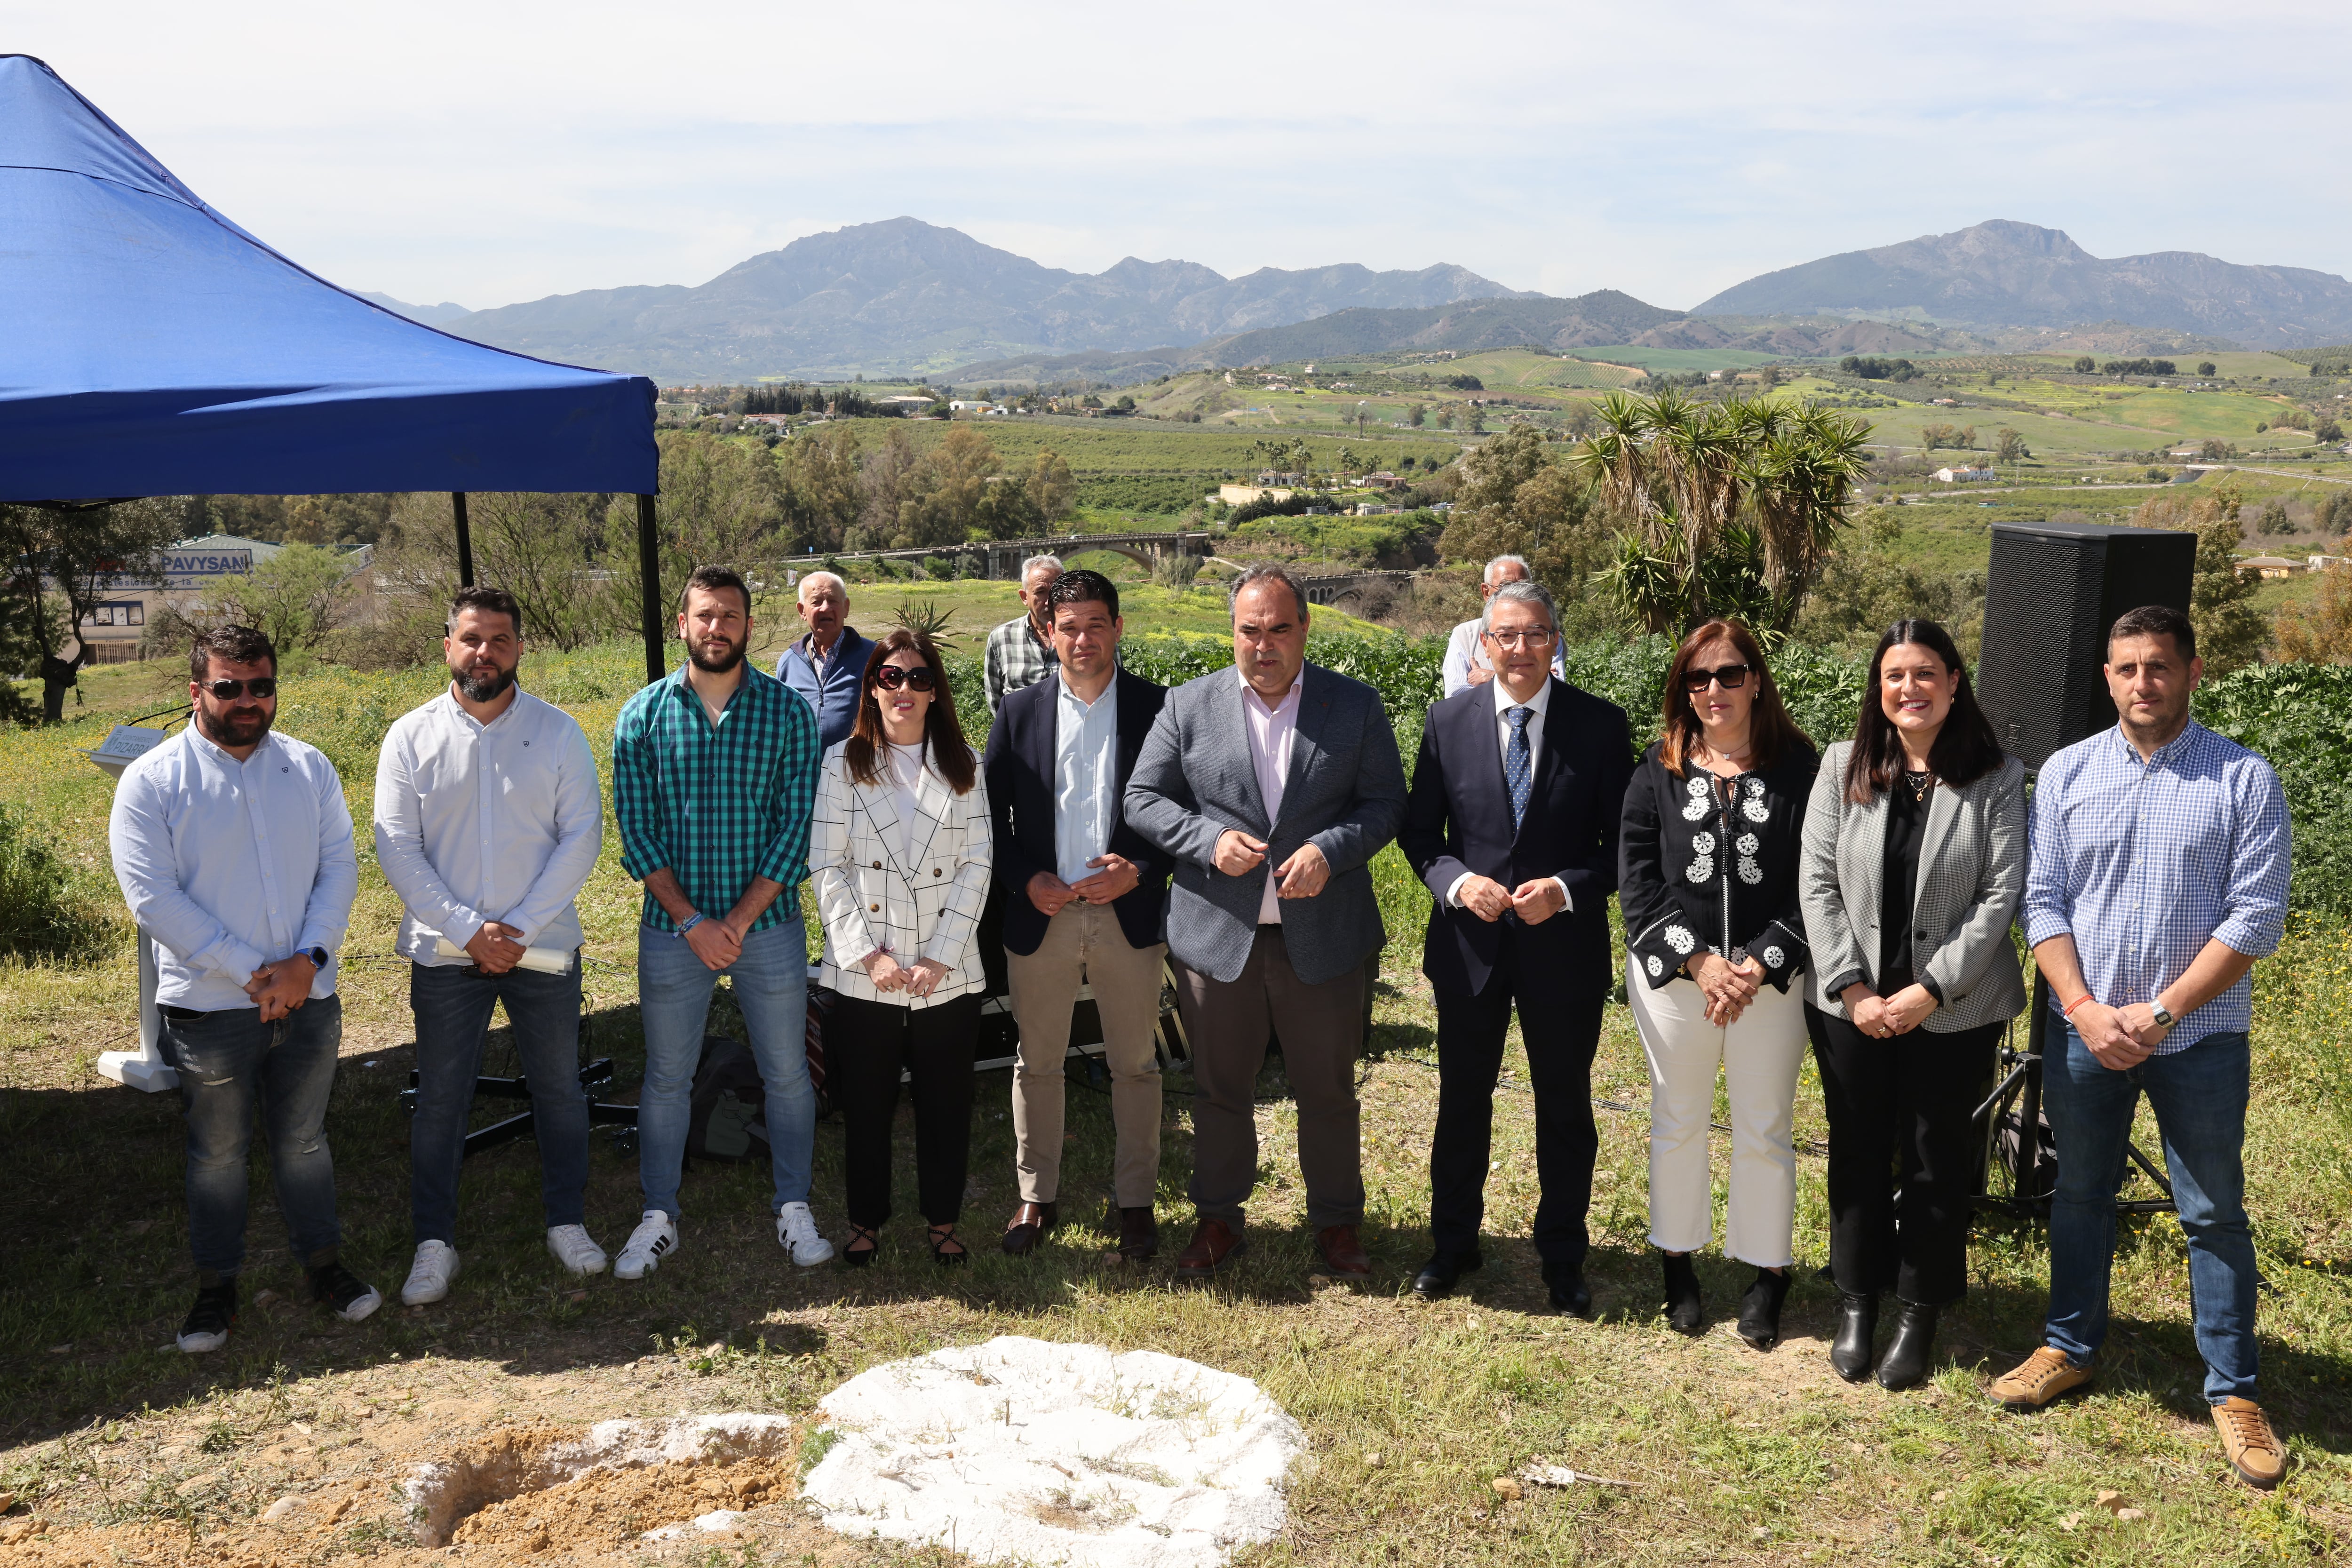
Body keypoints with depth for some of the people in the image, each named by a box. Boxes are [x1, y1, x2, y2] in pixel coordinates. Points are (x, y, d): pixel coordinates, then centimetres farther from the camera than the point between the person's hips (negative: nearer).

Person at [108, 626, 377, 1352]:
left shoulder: (308, 767, 3)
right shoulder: (152, 782, -8)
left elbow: (340, 866, 1)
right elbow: (154, 899, -13)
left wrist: (308, 959, -14)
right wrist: (250, 973, -17)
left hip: (309, 995, 3)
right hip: (210, 1005, -3)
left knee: (304, 1139, 16)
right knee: (218, 1152, 10)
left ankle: (323, 1262, 29)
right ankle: (217, 1285, 24)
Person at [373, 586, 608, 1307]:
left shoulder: (558, 732, -2)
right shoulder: (411, 736, -1)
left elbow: (582, 836, -6)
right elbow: (396, 848, -6)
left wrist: (521, 927, -14)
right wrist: (466, 929, -15)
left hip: (544, 945, 0)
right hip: (445, 951, 0)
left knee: (559, 1089, 10)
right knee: (440, 1100, 6)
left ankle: (567, 1221, 26)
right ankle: (434, 1242, 18)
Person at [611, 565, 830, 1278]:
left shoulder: (787, 711, -2)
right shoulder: (644, 715, -1)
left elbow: (797, 824, -6)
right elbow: (636, 829, -4)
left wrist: (741, 918, -12)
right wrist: (692, 921, -12)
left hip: (769, 923, 0)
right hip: (673, 928, 0)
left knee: (787, 1074, 8)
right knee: (666, 1078, 10)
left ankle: (794, 1208, 25)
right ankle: (659, 1219, 24)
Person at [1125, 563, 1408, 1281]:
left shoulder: (1356, 705, 0)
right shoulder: (1188, 705, 1)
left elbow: (1386, 802, 0)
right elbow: (1143, 800, 1)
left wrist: (1331, 850, -18)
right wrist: (1210, 840, -15)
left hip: (1322, 936, 0)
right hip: (1217, 933, 1)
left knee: (1329, 1091, 11)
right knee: (1219, 1087, 13)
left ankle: (1337, 1220, 29)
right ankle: (1218, 1216, 31)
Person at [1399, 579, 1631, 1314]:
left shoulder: (1602, 725, -6)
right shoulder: (1450, 720, -2)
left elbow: (1624, 843, -3)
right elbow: (1419, 830, 4)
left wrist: (1566, 889, -19)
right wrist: (1458, 882, -15)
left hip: (1565, 945, -1)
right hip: (1469, 943, 1)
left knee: (1565, 1107, 12)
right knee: (1462, 1098, 15)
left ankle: (1563, 1257, 30)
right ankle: (1454, 1243, 34)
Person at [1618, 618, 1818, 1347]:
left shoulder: (1798, 767, -2)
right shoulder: (1659, 770, 1)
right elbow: (1637, 881, -3)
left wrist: (1759, 965, -14)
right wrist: (1697, 961, -13)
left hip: (1770, 978, -1)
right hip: (1674, 977, 1)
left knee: (1764, 1130, 8)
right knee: (1678, 1122, 13)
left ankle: (1768, 1274, 23)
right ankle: (1677, 1264, 29)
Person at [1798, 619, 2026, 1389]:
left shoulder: (1996, 778, -5)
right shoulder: (1844, 767, -1)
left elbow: (2001, 894, -9)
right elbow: (1817, 884, -2)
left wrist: (1929, 991, -14)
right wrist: (1852, 989, -9)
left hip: (1954, 1010, -1)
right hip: (1851, 1005, 2)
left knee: (1937, 1161, 9)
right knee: (1858, 1154, 13)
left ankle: (1920, 1314, 26)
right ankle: (1857, 1303, 29)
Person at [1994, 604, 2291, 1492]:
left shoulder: (2243, 780, -6)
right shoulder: (2066, 773, 2)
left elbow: (2255, 916, -10)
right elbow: (2043, 902, 0)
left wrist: (2159, 1016, -14)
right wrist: (2085, 1009, -11)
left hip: (2199, 1035, -2)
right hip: (2084, 1029, 2)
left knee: (2215, 1213, 6)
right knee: (2080, 1194, 15)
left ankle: (2234, 1392, 19)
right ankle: (2070, 1349, 31)